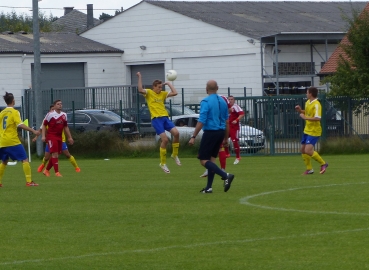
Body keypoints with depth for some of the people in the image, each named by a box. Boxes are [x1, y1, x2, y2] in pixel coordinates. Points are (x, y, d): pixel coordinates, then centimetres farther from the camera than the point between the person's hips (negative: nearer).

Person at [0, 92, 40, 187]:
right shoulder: (14, 112, -7)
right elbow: (20, 125, -20)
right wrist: (33, 131, -21)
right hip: (13, 141, -6)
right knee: (25, 160, -2)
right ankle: (29, 181, -10)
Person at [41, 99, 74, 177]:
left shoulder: (64, 115, 11)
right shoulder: (50, 114, -7)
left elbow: (65, 127, 19)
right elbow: (44, 125, -2)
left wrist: (69, 137, 17)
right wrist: (43, 136, -11)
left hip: (59, 137, 6)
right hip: (51, 136, -6)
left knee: (56, 155, 8)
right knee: (55, 154, -13)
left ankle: (46, 170, 22)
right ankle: (57, 172, -12)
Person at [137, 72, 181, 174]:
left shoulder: (163, 94, 17)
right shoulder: (149, 93, 3)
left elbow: (175, 93, 11)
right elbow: (140, 90, -15)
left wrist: (169, 84, 13)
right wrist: (140, 78, -16)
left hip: (165, 117, 5)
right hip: (156, 119, -5)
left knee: (176, 133, -17)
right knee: (165, 140, -15)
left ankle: (175, 154, 7)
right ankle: (163, 163, 0)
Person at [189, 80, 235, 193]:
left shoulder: (206, 102, -12)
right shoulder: (223, 102, 9)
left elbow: (201, 121, -18)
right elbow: (226, 122, 13)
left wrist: (193, 137, -15)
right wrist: (226, 138, 21)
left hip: (210, 132, -7)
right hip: (220, 133, 7)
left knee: (203, 160, -3)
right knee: (211, 159, 14)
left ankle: (225, 175, -20)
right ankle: (209, 187, 12)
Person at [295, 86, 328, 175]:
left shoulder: (316, 105, -20)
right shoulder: (307, 102, 8)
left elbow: (317, 118, -30)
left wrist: (305, 117, -26)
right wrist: (300, 110, 7)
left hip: (314, 131, -9)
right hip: (307, 130, 9)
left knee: (308, 150, -18)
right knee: (303, 150, 11)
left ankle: (323, 164, 0)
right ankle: (309, 169, 23)